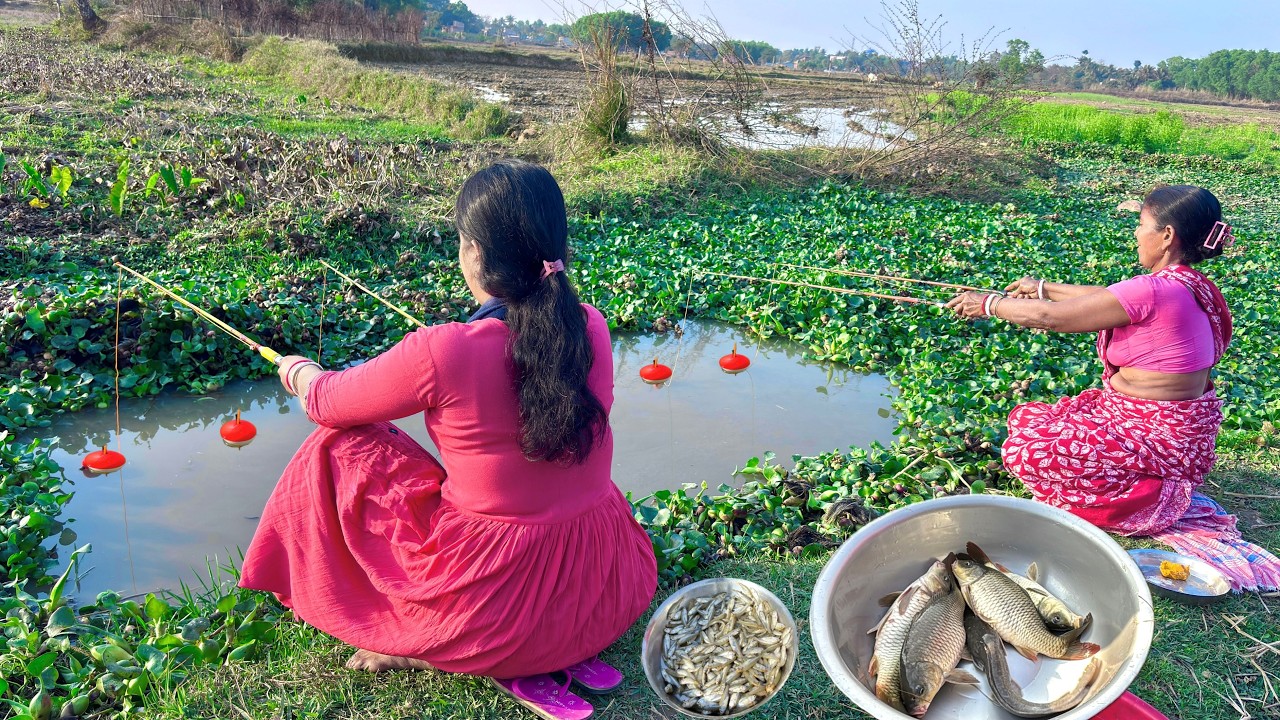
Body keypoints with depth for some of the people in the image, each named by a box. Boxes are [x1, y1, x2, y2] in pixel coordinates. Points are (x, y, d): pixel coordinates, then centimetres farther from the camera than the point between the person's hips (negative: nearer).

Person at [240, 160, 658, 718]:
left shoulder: (441, 354, -21)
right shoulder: (592, 329, -6)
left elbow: (327, 402, -2)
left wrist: (299, 372, 22)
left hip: (493, 599, -5)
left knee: (340, 447, 8)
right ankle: (567, 651, 14)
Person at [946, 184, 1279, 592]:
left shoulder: (1153, 291, -27)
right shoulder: (1190, 285, 2)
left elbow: (1052, 318, -21)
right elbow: (1104, 298, 19)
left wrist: (989, 304, -7)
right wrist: (1044, 288, 26)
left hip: (1156, 439, -10)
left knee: (1022, 451, -15)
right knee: (1024, 419, 13)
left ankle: (1155, 502, -3)